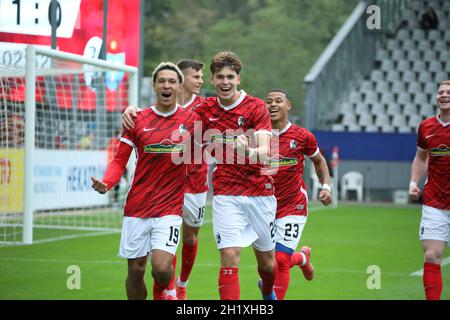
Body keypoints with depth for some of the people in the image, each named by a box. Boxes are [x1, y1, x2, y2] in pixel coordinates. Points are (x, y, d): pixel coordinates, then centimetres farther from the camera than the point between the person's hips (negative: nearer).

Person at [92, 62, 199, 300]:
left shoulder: (191, 120, 2)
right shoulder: (138, 120, 3)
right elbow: (119, 161, 5)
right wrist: (106, 184, -12)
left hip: (170, 208, -1)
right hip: (137, 207, 2)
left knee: (161, 268, -16)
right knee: (135, 269, 4)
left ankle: (161, 293, 18)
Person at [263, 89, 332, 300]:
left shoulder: (302, 136, -3)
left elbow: (319, 161, 15)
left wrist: (326, 186, 2)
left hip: (293, 206, -3)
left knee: (281, 259, -14)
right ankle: (303, 257, 41)